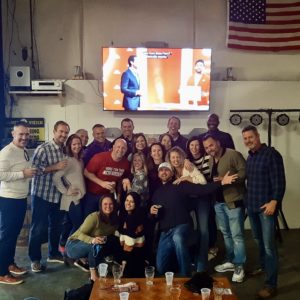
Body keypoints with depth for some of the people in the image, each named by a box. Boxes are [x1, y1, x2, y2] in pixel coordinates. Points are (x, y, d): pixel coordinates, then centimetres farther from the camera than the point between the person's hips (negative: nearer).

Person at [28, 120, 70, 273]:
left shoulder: (65, 150, 7)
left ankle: (53, 253, 34)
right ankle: (35, 259, 16)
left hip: (58, 195, 7)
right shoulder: (43, 148, -14)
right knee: (39, 228, 2)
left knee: (56, 226, 17)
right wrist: (55, 167, -25)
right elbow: (33, 169, -22)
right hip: (42, 194, -6)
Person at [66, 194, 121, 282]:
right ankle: (93, 273, -16)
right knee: (97, 245, -33)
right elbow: (80, 234, -28)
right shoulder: (94, 217, -25)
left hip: (92, 248, 7)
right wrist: (92, 240, -47)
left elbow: (111, 236, 0)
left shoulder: (114, 219, -6)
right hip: (74, 245, -7)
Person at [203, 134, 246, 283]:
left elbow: (245, 172, -19)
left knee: (236, 235, -3)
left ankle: (239, 267, 9)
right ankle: (230, 261, 31)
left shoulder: (233, 155, -12)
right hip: (218, 202, 8)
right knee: (226, 233, 17)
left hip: (233, 201, -8)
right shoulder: (211, 159, 13)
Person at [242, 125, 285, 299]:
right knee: (259, 241, 17)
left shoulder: (271, 154, -11)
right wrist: (248, 201, 13)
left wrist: (274, 202, -21)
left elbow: (279, 181, -16)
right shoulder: (250, 157, 13)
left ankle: (271, 285, 2)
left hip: (266, 206, -7)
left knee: (269, 245, -5)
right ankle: (263, 267, 36)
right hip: (252, 206, 7)